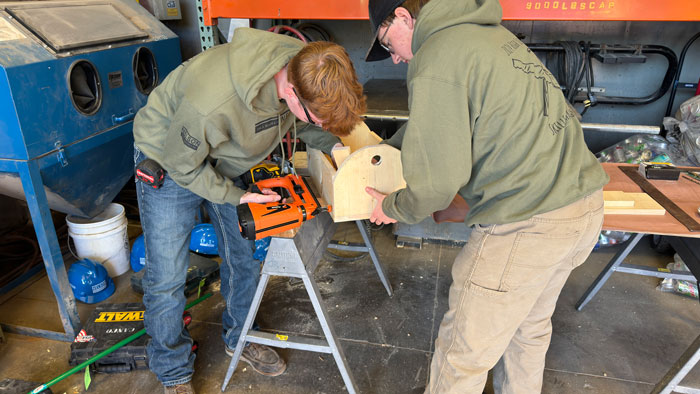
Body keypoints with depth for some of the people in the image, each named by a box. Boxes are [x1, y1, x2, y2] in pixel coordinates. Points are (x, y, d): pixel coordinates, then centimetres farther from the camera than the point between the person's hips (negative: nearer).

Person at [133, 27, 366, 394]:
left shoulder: (304, 64, -24)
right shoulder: (213, 102, -44)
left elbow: (310, 125, 0)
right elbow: (182, 164, -23)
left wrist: (334, 145, -18)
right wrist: (237, 196, -20)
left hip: (226, 159, 6)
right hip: (171, 160, -5)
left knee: (245, 256, 12)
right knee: (166, 278, 0)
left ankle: (239, 337, 38)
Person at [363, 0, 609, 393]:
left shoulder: (435, 59, -14)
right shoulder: (491, 33, 15)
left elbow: (440, 180, -16)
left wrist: (394, 208, 3)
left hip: (528, 225, -10)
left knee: (463, 355, 9)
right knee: (530, 327, 28)